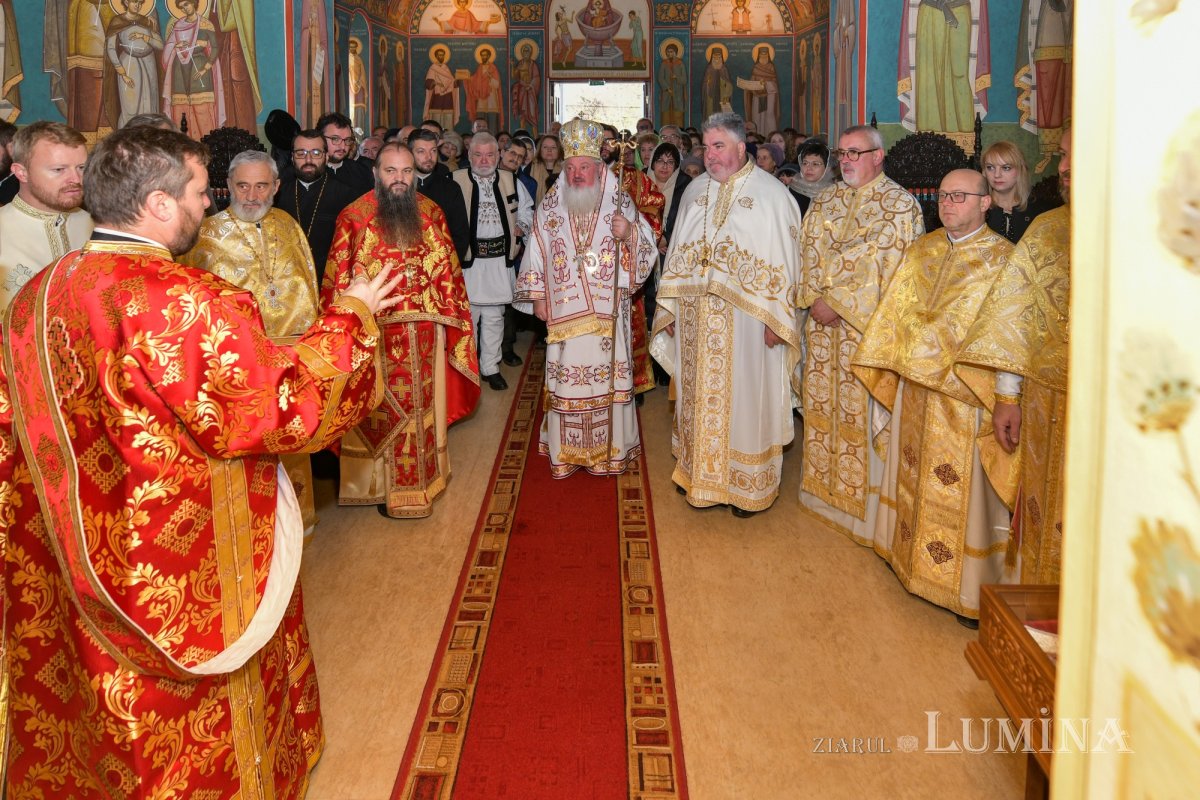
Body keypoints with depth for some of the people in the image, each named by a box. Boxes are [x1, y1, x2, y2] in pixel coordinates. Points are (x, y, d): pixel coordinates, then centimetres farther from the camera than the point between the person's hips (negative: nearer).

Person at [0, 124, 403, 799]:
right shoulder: (187, 305, -27)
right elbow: (289, 402, -21)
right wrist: (351, 314, -9)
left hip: (84, 574, 7)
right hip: (194, 577, -7)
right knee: (199, 741, 15)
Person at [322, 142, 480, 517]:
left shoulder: (431, 213, 5)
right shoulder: (354, 217, -5)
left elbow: (448, 270, 10)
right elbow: (339, 278, -5)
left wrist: (450, 317, 8)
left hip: (425, 331, 4)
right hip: (375, 331, -3)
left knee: (423, 405, 14)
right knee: (383, 411, 5)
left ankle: (423, 476, 28)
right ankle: (384, 482, 18)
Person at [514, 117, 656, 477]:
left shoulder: (619, 203, 2)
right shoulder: (550, 206, 7)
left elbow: (647, 248, 0)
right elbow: (536, 253, 9)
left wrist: (629, 233, -20)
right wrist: (537, 297, 4)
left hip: (608, 313, -1)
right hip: (564, 313, 1)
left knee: (607, 378, 3)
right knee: (566, 379, 3)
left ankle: (609, 450, 15)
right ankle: (567, 451, 15)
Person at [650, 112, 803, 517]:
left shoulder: (770, 194, -8)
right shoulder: (695, 190, 9)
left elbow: (782, 260, -9)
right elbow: (678, 251, 13)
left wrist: (775, 318, -13)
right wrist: (670, 305, 10)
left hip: (745, 319, -5)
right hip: (697, 319, 5)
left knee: (743, 397, 3)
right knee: (700, 394, 13)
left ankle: (749, 484, 17)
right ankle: (698, 469, 28)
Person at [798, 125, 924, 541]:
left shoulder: (900, 205, -6)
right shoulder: (825, 200, 12)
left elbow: (883, 266, -14)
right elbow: (808, 252, 7)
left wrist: (837, 302, -16)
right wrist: (814, 300, -8)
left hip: (867, 324, -6)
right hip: (823, 321, 6)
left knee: (861, 409, -2)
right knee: (823, 402, 11)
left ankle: (861, 498, 10)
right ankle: (824, 487, 25)